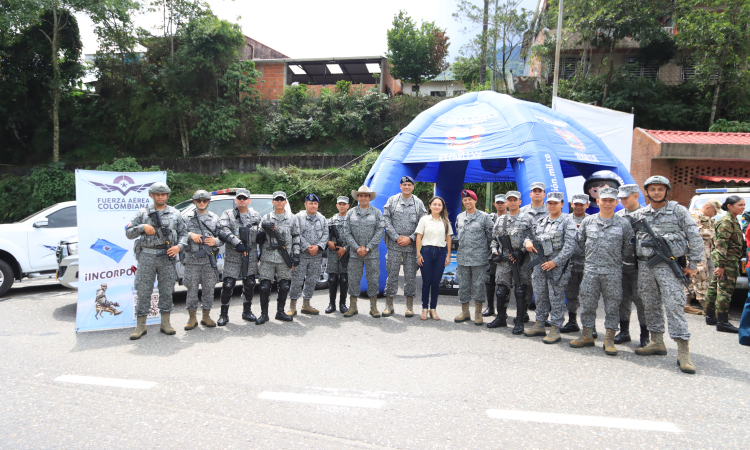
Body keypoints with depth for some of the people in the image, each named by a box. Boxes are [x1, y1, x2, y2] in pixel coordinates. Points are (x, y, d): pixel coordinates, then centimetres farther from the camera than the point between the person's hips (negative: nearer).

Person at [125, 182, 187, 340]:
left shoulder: (175, 214, 11)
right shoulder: (143, 213, 8)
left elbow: (183, 233, 10)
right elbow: (129, 233, 7)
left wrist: (179, 246, -9)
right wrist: (143, 227, -11)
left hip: (167, 257, 1)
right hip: (147, 256, -1)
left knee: (167, 291, 5)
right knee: (143, 291, 0)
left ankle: (165, 323, 16)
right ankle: (140, 326, 10)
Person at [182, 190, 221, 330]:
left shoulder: (215, 218, 12)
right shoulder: (186, 216, 8)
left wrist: (215, 241, -9)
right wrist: (190, 235, -14)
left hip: (209, 259, 1)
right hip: (192, 259, -1)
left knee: (209, 288, 5)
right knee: (192, 288, 2)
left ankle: (206, 316, 16)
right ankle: (192, 318, 13)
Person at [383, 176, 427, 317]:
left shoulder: (419, 203, 7)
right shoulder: (392, 200, 6)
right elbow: (386, 220, 1)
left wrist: (410, 238, -7)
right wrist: (396, 237, -7)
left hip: (411, 245, 1)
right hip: (394, 245, 0)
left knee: (411, 275, 3)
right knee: (392, 274, 2)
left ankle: (409, 305, 14)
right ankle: (389, 304, 12)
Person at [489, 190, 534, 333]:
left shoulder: (528, 218, 2)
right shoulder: (500, 220, 14)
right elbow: (494, 238, 20)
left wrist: (521, 252, -12)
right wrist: (494, 251, 4)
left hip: (521, 260, -4)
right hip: (503, 260, 4)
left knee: (520, 292, -1)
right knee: (501, 290, 7)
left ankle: (519, 322, 8)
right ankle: (501, 318, 22)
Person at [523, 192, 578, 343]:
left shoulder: (568, 221, -4)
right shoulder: (541, 221, 14)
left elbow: (570, 246, -12)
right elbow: (532, 236, 23)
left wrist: (555, 262, -18)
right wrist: (528, 241, -2)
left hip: (558, 265, -6)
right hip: (540, 264, 6)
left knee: (556, 299, -1)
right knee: (540, 297, 13)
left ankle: (555, 330, 6)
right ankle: (539, 325, 23)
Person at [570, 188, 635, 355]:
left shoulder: (624, 223, 3)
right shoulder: (587, 221, 7)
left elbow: (628, 249, 10)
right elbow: (580, 242, 14)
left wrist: (619, 259, 6)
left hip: (613, 272, -1)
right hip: (590, 271, 1)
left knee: (612, 306, 4)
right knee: (588, 305, 6)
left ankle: (609, 340, 13)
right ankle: (587, 336, 19)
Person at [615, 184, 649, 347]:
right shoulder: (617, 216, 13)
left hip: (638, 265, -5)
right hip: (620, 264, 5)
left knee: (639, 298, -2)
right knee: (622, 298, 10)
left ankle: (645, 335, 12)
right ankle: (624, 332, 21)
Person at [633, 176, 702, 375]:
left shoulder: (678, 210, 1)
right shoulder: (639, 214, 11)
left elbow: (695, 237, 1)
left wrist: (693, 264, -2)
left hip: (669, 265, -4)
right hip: (645, 265, 4)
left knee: (674, 306, -9)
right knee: (650, 305, 10)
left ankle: (683, 352, -6)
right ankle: (657, 343, 23)